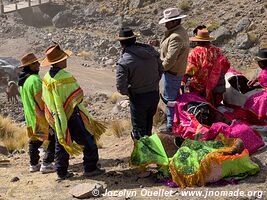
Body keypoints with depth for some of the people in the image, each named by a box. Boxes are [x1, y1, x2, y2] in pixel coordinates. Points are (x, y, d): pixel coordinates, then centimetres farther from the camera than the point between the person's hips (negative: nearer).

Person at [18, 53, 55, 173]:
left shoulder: (22, 81, 10)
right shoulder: (35, 79, -20)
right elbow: (39, 98, -24)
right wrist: (46, 112, -14)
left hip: (30, 115, 10)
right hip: (40, 116, -10)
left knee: (35, 139, 20)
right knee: (54, 138, -4)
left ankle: (33, 164, 27)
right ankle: (46, 164, -5)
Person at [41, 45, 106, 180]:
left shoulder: (46, 78, 2)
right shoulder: (65, 77, -22)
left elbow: (46, 99, 10)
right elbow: (77, 96, -15)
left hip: (55, 117, 8)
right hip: (70, 117, -8)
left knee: (61, 143, 17)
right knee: (88, 139, 5)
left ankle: (61, 172, 22)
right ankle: (90, 168, 10)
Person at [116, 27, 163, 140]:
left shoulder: (123, 62, -24)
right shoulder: (151, 51, -7)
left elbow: (121, 88, -23)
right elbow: (161, 70, 6)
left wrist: (129, 92, -2)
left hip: (139, 98, -6)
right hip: (155, 94, 6)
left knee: (139, 128, 14)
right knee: (148, 120, 30)